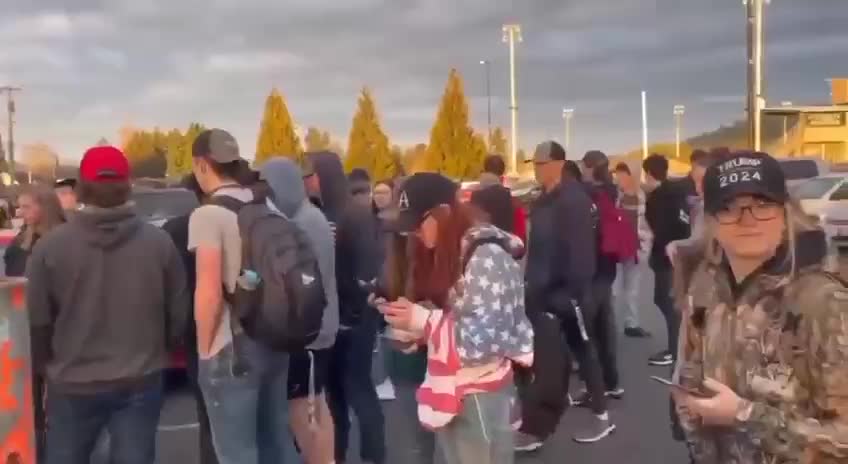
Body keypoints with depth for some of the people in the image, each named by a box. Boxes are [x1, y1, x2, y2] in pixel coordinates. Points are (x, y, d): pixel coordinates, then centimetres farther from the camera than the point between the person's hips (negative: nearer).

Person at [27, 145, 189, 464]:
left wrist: (43, 366, 14)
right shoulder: (159, 242, -7)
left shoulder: (50, 246, -11)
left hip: (73, 382, 0)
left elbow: (36, 320, -5)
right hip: (141, 380, 1)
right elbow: (179, 314, -1)